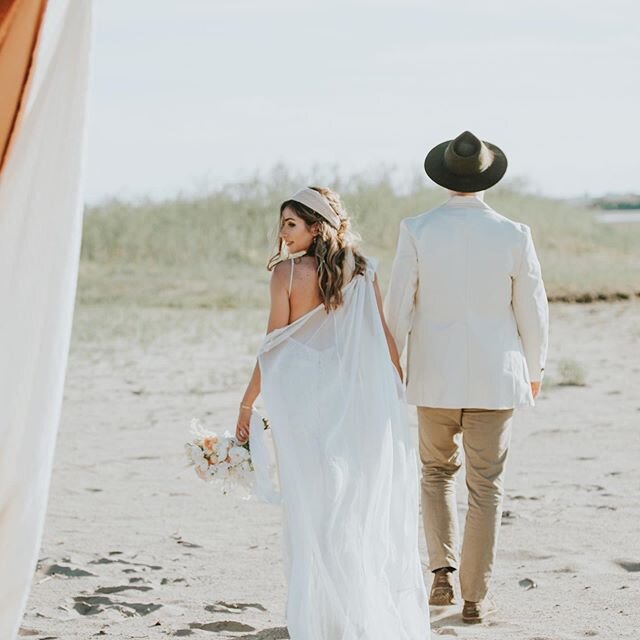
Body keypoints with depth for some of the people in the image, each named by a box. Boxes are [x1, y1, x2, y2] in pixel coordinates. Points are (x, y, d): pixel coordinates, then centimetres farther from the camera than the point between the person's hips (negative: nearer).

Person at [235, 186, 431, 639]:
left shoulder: (287, 271, -7)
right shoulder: (363, 271, 3)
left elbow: (273, 346, -6)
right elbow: (385, 339, 4)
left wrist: (247, 404, 2)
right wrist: (398, 392, 13)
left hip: (303, 398, -3)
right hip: (358, 397, 3)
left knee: (314, 505, 7)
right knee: (362, 505, 11)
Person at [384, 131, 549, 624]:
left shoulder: (417, 231, -8)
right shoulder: (514, 235, -8)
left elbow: (398, 309, -5)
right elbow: (533, 310, -1)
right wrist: (535, 369, 15)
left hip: (436, 377, 1)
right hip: (495, 378, -1)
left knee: (438, 471, 22)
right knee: (486, 485, 9)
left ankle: (443, 571, 6)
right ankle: (476, 597, 12)